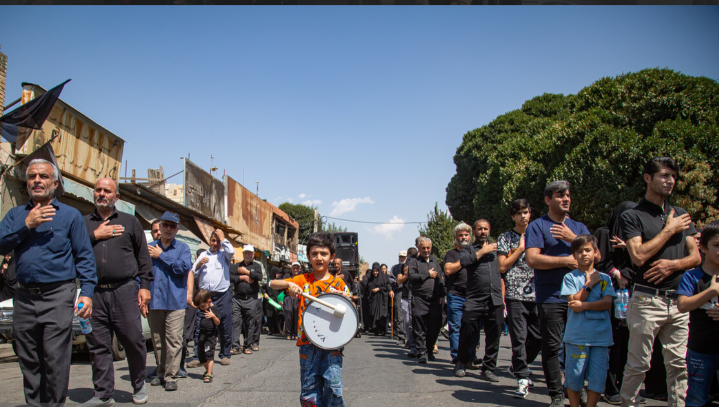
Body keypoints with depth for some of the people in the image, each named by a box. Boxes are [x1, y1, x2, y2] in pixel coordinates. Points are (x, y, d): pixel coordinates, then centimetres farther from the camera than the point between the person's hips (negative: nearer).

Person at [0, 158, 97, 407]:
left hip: (57, 296, -4)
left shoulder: (70, 215, 7)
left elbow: (85, 257, 2)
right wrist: (26, 225, -9)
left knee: (55, 361, -6)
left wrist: (87, 292, -8)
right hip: (24, 298, 4)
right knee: (28, 362, 11)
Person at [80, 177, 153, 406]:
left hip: (125, 291, -1)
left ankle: (139, 387, 18)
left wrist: (144, 286, 2)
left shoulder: (130, 222, 12)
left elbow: (144, 257, 10)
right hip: (94, 293, 2)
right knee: (98, 345, 4)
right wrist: (95, 236, -5)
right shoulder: (83, 223, 15)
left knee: (134, 342, 0)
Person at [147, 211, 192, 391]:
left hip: (175, 302, -2)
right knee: (157, 340, 9)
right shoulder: (149, 248, 13)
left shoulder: (182, 248, 8)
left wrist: (161, 256, -5)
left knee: (174, 340, -7)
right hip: (154, 301, 3)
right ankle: (161, 372, 21)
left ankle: (170, 376, -2)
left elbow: (184, 267, -9)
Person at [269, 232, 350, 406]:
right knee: (309, 387, 8)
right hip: (308, 342, 1)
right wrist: (289, 284, -18)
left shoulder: (338, 283, 3)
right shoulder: (302, 280, 6)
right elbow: (273, 283, 1)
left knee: (333, 385, -7)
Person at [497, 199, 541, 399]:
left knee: (538, 337, 5)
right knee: (519, 338, -4)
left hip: (536, 294, 4)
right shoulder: (505, 238, 4)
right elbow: (502, 267, -3)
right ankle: (522, 378, 6)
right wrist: (521, 249, -5)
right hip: (515, 295, -4)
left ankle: (518, 366, 27)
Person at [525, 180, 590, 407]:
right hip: (550, 297, -4)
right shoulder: (537, 226, 2)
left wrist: (572, 238, -8)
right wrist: (567, 261, -11)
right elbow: (532, 259, -11)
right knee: (552, 347, -2)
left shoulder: (578, 227, 17)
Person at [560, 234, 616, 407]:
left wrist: (584, 305, -13)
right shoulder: (570, 277, 4)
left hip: (601, 335, 2)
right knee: (574, 375, 3)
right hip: (576, 335, -2)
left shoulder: (604, 278, 9)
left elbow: (607, 303, -3)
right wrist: (589, 284, -7)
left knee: (598, 377, 3)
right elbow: (574, 301, -7)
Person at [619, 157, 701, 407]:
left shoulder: (681, 216, 16)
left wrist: (673, 264, -9)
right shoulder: (632, 216, -2)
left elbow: (696, 257, 12)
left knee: (679, 365, 8)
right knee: (638, 365, 1)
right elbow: (639, 256, -15)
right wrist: (669, 230, -7)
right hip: (647, 300, -5)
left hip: (679, 301, 5)